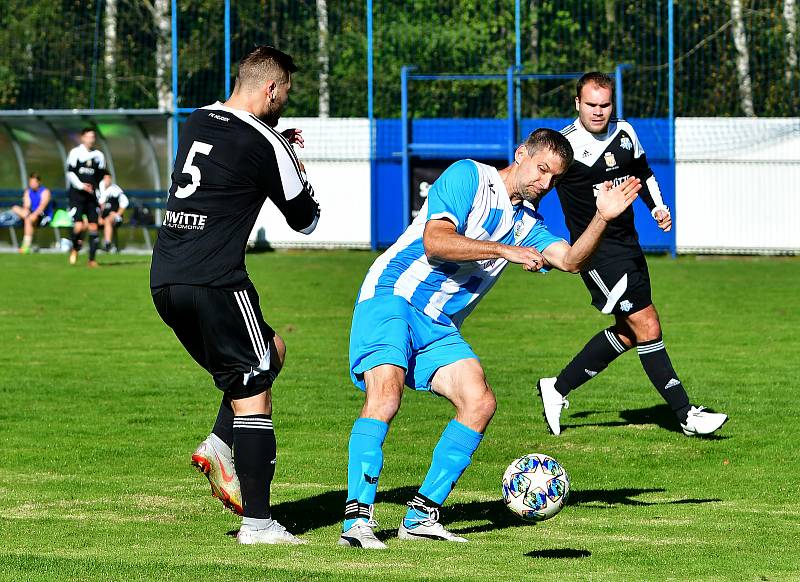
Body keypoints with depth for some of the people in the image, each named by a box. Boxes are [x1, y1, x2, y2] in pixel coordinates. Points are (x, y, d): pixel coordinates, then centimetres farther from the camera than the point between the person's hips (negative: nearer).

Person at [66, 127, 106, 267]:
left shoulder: (98, 155, 11)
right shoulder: (75, 152, -2)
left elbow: (102, 177, 16)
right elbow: (70, 173, -5)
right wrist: (81, 186, -17)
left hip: (91, 195, 4)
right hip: (77, 194, -4)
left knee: (93, 226, -2)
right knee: (79, 226, -15)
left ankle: (92, 259, 4)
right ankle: (75, 249, 14)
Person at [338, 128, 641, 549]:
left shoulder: (525, 222, 17)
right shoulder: (468, 176, -6)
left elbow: (571, 260, 3)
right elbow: (435, 241, -18)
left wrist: (603, 218, -12)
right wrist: (504, 250, -21)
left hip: (438, 326, 8)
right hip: (391, 295, -8)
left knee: (479, 403, -9)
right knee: (385, 395, -27)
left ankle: (421, 516, -3)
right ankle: (357, 519, -28)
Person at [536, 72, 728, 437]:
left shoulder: (624, 134, 3)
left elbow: (642, 174, 21)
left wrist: (658, 207, 5)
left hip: (628, 243, 8)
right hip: (597, 252, -8)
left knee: (626, 334, 13)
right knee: (647, 327, -11)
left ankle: (557, 389, 26)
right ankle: (686, 415, -7)